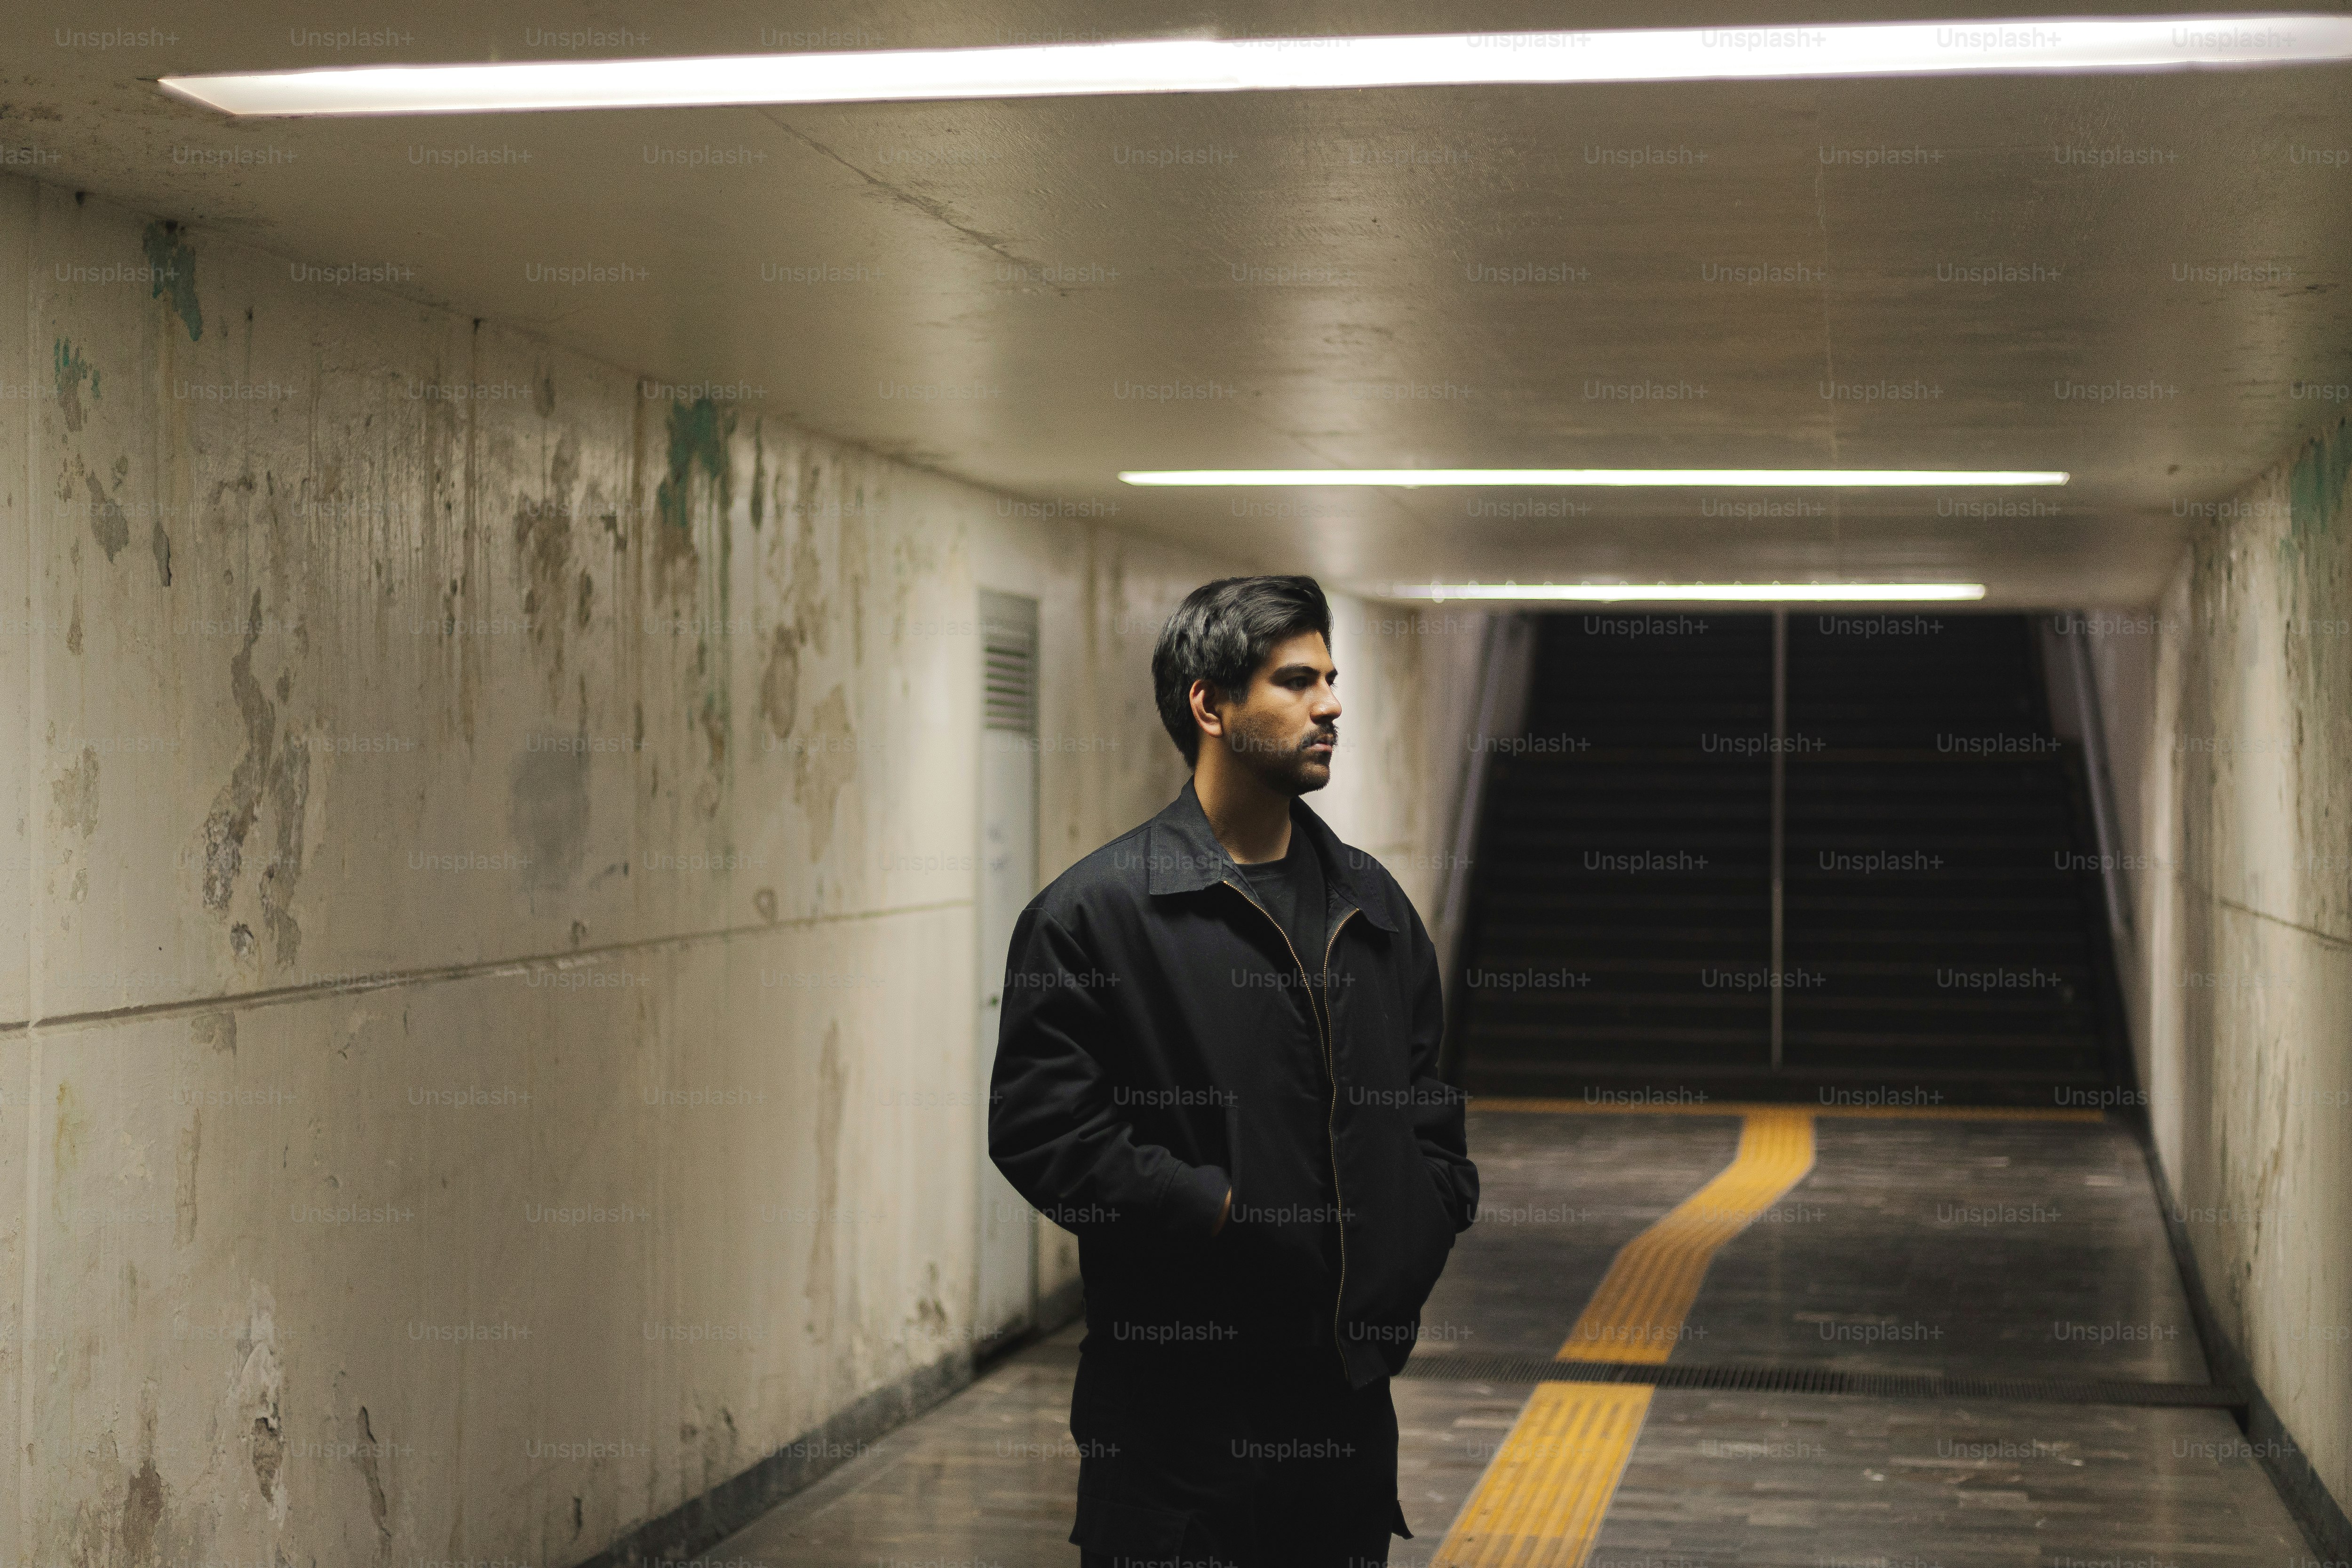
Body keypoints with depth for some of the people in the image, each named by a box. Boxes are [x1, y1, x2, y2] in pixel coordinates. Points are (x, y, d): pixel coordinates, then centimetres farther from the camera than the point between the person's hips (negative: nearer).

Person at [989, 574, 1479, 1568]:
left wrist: (1422, 1233, 5)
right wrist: (1220, 1214, -16)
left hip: (1350, 1384, 6)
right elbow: (1039, 1127, -12)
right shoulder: (1097, 911, -7)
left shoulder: (1372, 905, 13)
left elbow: (1428, 1101, 21)